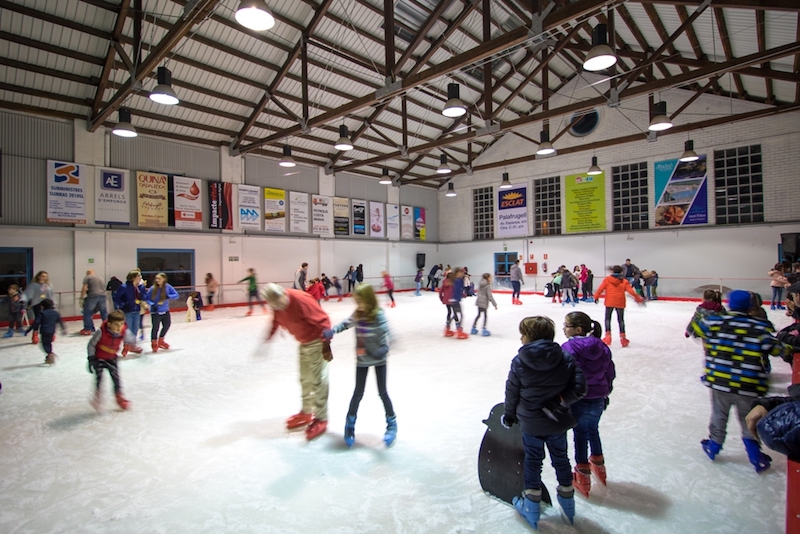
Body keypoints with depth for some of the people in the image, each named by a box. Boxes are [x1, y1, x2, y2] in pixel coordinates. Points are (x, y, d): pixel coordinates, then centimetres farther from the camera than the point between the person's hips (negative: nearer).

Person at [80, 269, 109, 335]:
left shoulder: (87, 277, 8)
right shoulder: (100, 278, 27)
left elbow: (84, 288, -3)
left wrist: (81, 298, -1)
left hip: (93, 296, -6)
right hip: (102, 295, 6)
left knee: (87, 313, 4)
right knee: (104, 312, 15)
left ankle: (87, 329, 3)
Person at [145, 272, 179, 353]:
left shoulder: (168, 287, -10)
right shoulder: (153, 288, -16)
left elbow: (176, 295, -9)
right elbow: (146, 299, -7)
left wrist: (168, 297, -25)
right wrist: (152, 304, -23)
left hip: (165, 311, 4)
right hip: (155, 312, -4)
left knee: (167, 325, 16)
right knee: (155, 327, -1)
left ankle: (161, 340, 40)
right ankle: (154, 343, 23)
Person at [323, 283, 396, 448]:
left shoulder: (378, 315, -21)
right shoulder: (357, 315, -5)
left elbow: (385, 334, -26)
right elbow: (345, 324, 4)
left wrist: (383, 349, -44)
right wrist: (331, 331, -14)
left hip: (378, 359, -4)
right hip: (362, 360, 4)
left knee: (382, 392, 8)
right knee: (358, 393, 12)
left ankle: (392, 423, 27)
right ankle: (350, 424, 31)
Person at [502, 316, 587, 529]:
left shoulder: (519, 361, -15)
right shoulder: (566, 359, -9)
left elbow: (512, 392, -7)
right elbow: (579, 387, -14)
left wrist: (509, 416, 8)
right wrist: (560, 402, -7)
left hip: (531, 422, -2)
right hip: (558, 422, 3)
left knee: (533, 461, 14)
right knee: (560, 458, 20)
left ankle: (531, 506, 26)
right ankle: (568, 503, 38)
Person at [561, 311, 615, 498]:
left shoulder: (569, 348, -20)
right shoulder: (602, 347, 0)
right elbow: (610, 372, 8)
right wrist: (605, 393, 20)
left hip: (578, 400, -6)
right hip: (598, 400, 6)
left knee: (580, 435, 9)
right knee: (593, 430, 26)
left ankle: (583, 477, 21)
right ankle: (598, 465, 45)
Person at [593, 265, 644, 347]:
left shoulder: (607, 279, -2)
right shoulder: (624, 281, 0)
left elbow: (600, 289, -7)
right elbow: (631, 291, -4)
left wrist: (596, 297, 2)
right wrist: (638, 298, 3)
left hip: (609, 303, -1)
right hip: (620, 303, 1)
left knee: (608, 319, 10)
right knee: (621, 320, 13)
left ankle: (607, 335, 0)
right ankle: (622, 337, 14)